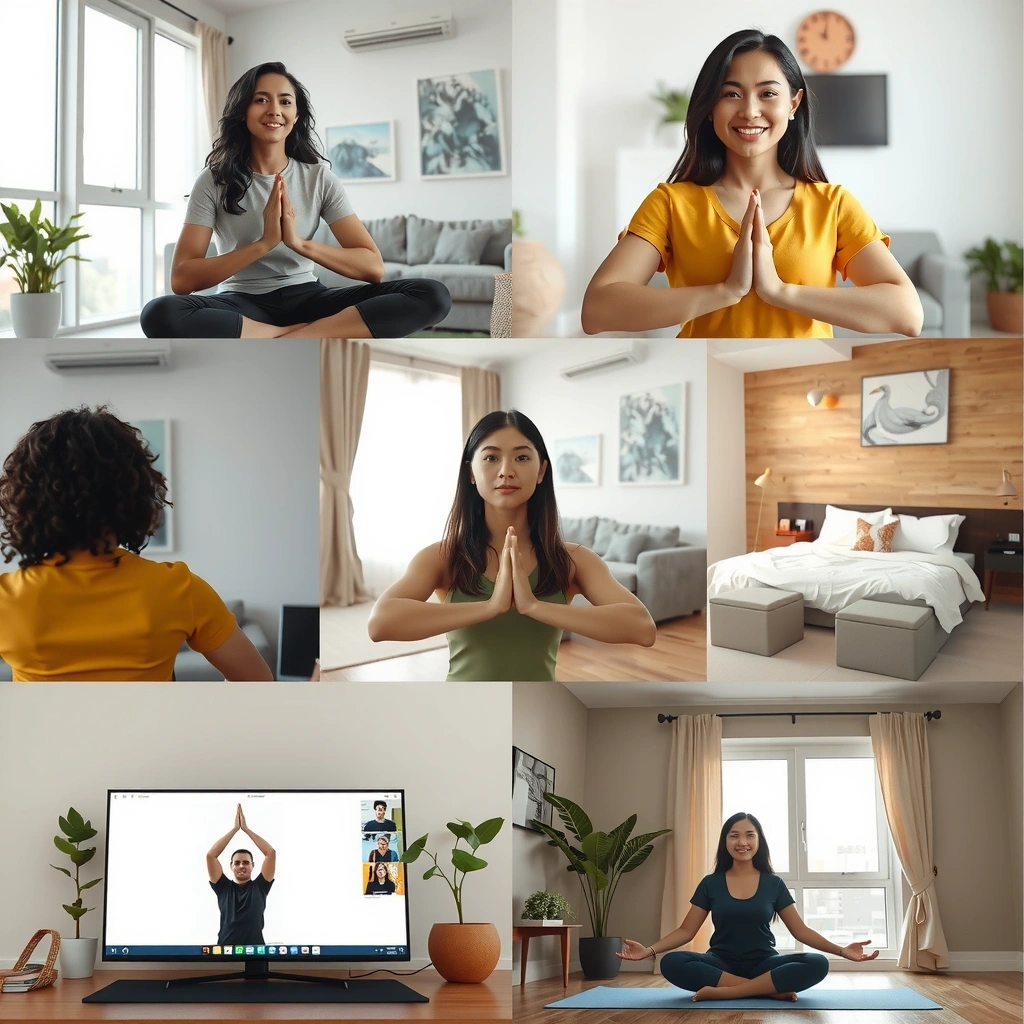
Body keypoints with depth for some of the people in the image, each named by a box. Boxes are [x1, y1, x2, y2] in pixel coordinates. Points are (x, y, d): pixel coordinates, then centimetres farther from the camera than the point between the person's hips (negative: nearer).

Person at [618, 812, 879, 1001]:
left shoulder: (773, 884, 6)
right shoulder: (710, 883, 5)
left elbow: (800, 930, 6)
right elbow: (686, 930, 3)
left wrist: (841, 950, -9)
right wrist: (649, 950, -12)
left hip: (763, 964, 0)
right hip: (722, 963, 0)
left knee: (817, 965, -29)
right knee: (672, 964, -32)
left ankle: (723, 991, -31)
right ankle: (771, 989, -28)